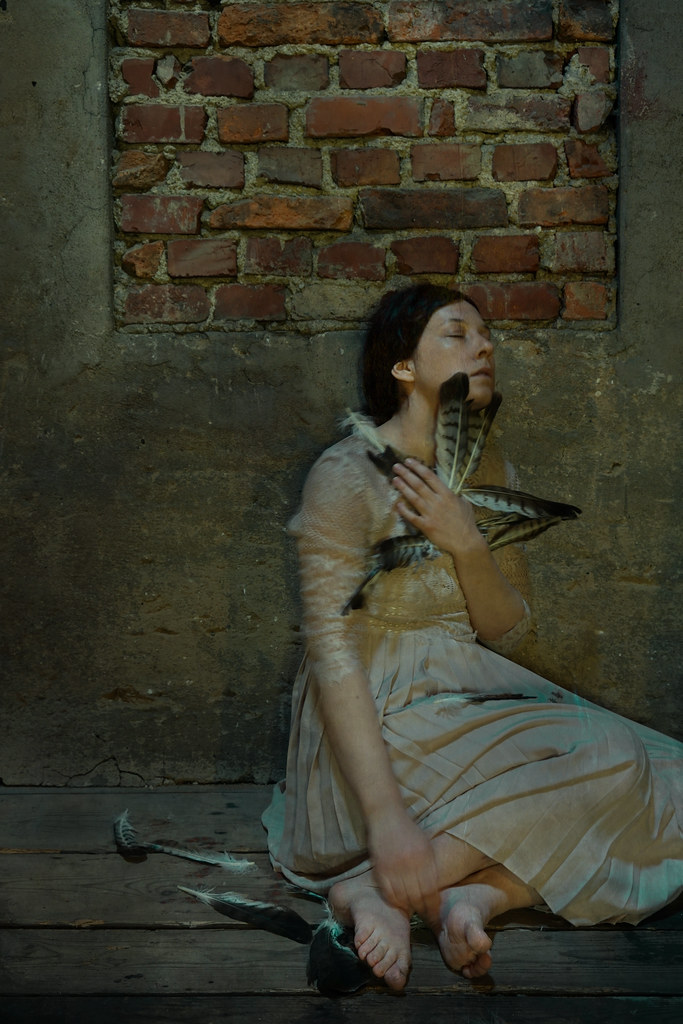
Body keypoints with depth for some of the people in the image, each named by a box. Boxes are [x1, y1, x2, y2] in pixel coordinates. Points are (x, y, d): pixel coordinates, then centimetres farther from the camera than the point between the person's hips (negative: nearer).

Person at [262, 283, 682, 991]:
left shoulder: (490, 475, 9)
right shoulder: (348, 475, -13)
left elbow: (506, 635, 7)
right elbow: (332, 650, -21)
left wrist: (466, 544, -13)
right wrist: (387, 818, -30)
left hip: (473, 704, 7)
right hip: (380, 722, -7)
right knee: (607, 764, -22)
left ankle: (476, 893, -22)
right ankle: (375, 888, -20)